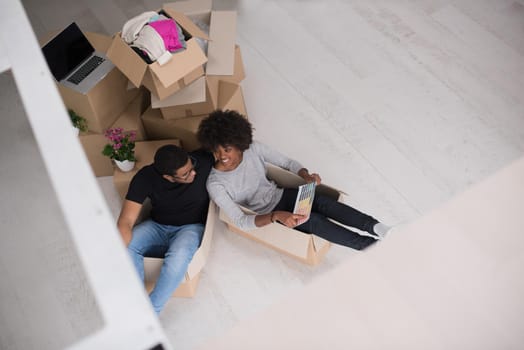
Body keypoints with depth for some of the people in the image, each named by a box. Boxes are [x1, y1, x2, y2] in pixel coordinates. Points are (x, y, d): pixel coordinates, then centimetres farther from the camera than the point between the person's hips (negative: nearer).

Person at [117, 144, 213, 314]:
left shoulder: (204, 161, -20)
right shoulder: (146, 177, -19)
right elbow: (126, 221, -24)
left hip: (191, 228, -2)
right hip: (157, 227, 2)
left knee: (179, 254, -36)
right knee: (127, 245, -29)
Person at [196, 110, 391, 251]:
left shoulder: (253, 148, -14)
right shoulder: (215, 185, -25)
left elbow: (287, 162, -2)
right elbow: (240, 222, -28)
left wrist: (306, 176, -24)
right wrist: (276, 216, -43)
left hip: (281, 195, 4)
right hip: (266, 216, -4)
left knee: (323, 202, -25)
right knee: (313, 221, -28)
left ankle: (373, 227, -32)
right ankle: (362, 243, -19)